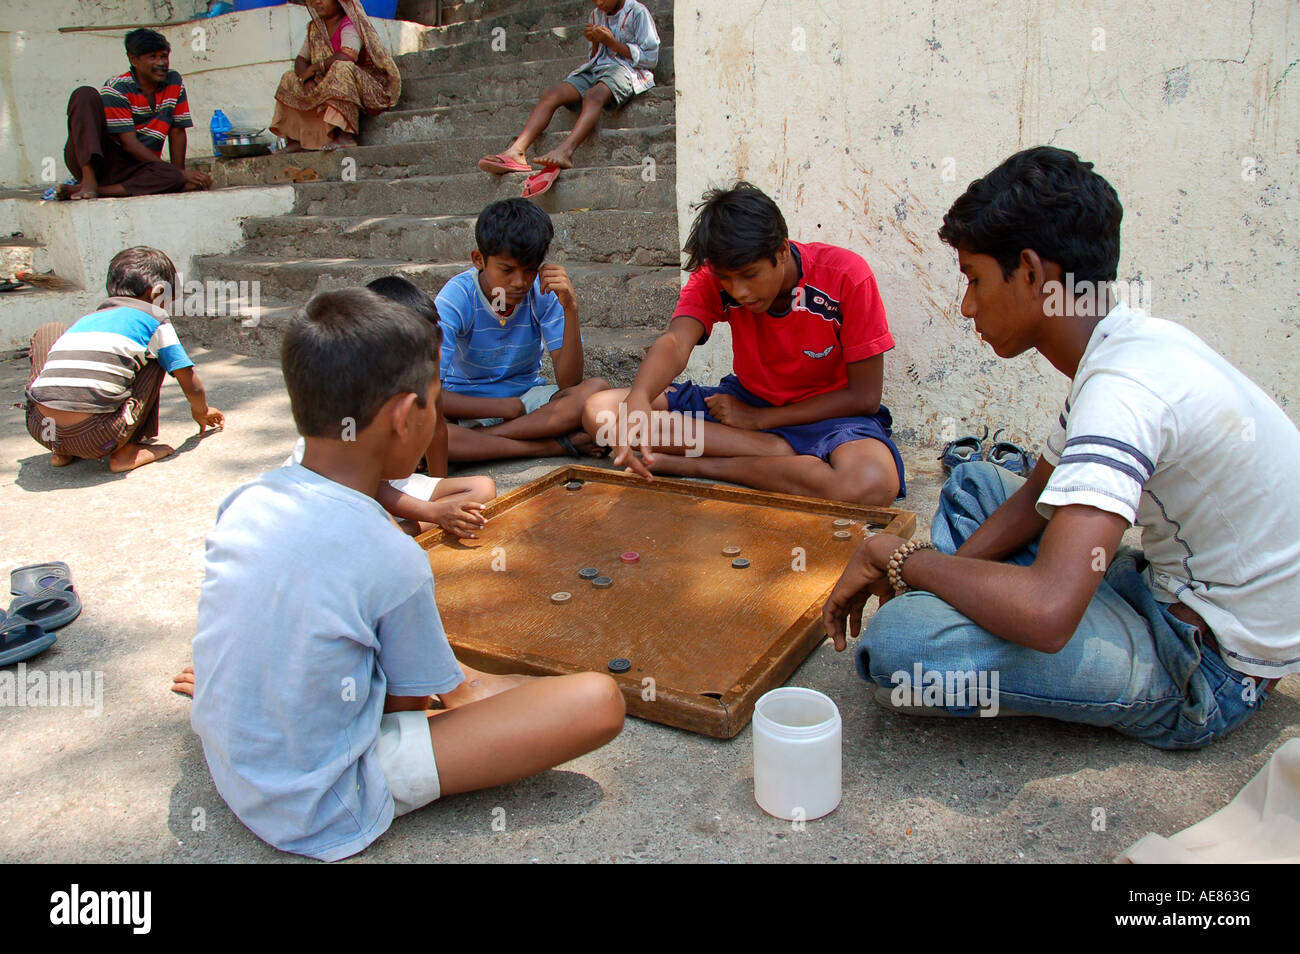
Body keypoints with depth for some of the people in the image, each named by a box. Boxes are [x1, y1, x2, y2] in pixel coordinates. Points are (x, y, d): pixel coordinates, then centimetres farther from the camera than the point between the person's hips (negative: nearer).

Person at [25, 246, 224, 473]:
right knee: (155, 358, 19)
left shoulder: (86, 319, 27)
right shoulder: (154, 320, 12)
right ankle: (126, 451, 8)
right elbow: (191, 386, 15)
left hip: (41, 430, 5)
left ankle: (61, 452, 25)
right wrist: (201, 412, 39)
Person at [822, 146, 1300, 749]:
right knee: (972, 483, 21)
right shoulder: (1131, 345, 2)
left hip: (1210, 668, -10)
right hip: (1174, 592, 10)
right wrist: (926, 576, -2)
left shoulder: (1126, 389, -30)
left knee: (901, 641, -31)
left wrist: (898, 557, -23)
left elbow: (1045, 614, -41)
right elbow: (1040, 493, 13)